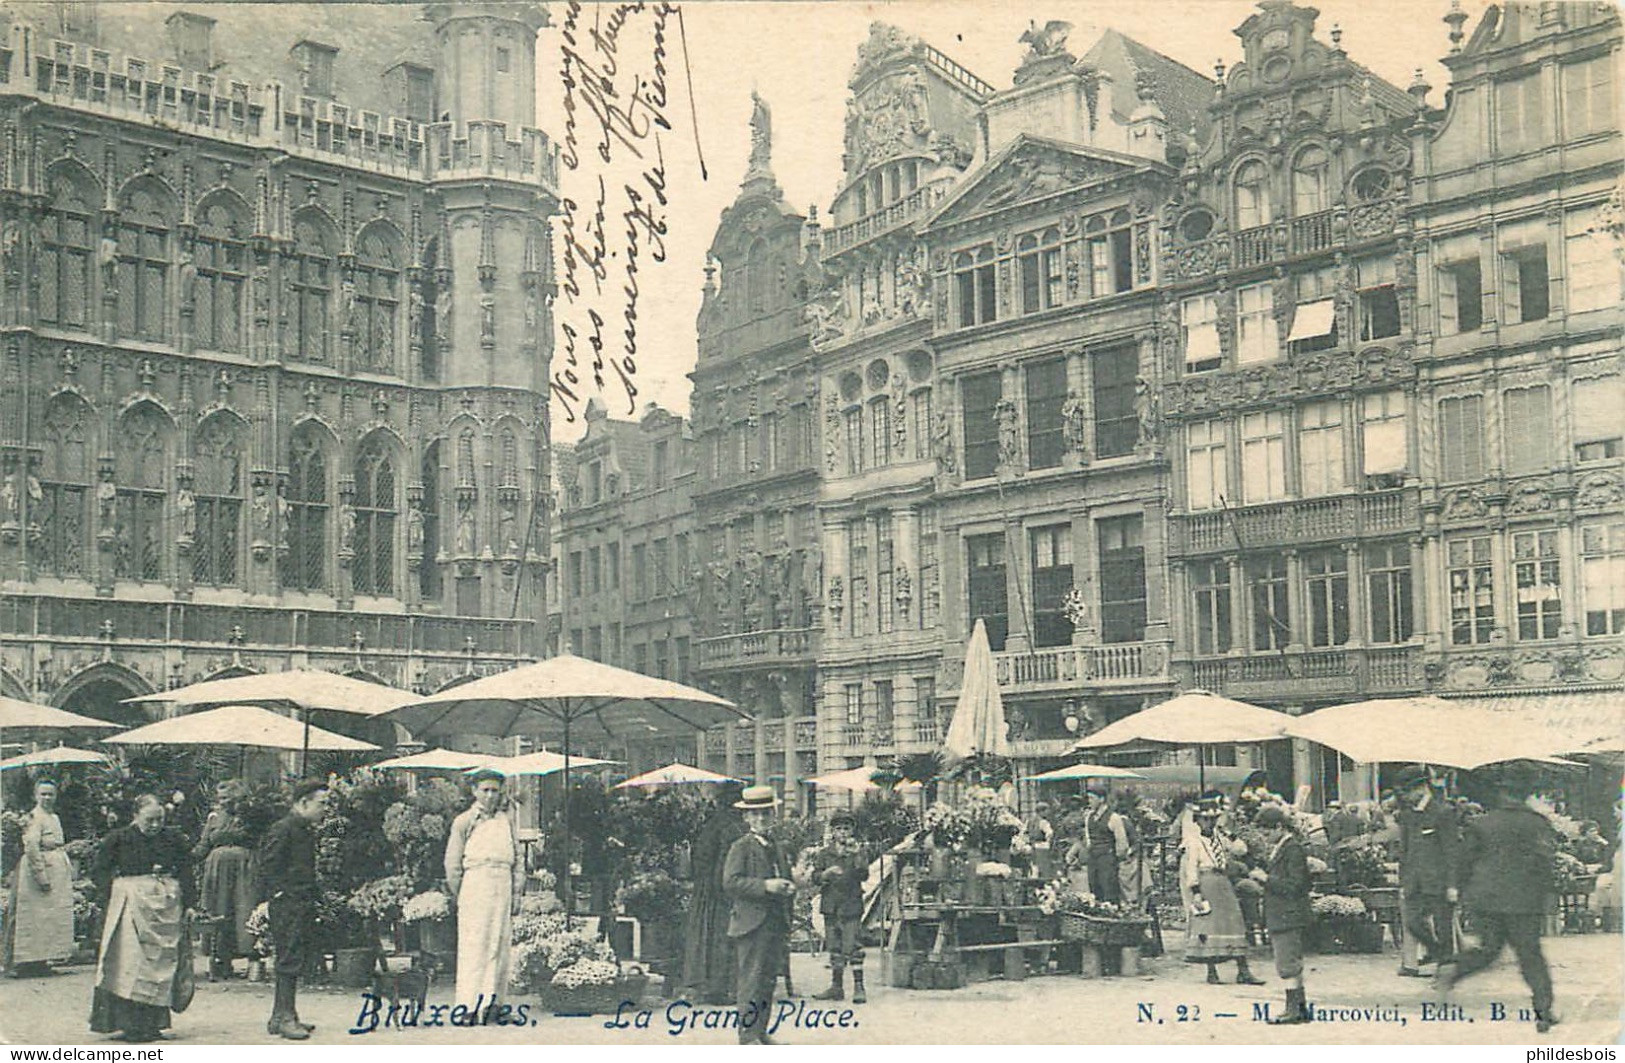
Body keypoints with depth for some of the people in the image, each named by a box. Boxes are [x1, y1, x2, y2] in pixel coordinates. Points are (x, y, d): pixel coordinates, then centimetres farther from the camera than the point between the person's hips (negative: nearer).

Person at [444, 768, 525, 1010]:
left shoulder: (507, 821, 14)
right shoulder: (464, 822, 2)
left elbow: (518, 859, 15)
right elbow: (452, 864, 2)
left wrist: (517, 895, 9)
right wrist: (460, 896, -1)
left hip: (503, 889, 4)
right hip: (475, 884, -4)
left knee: (500, 945, 3)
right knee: (474, 946, -7)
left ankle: (491, 1002, 9)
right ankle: (471, 1006, -6)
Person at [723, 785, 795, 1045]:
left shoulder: (776, 848, 19)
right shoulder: (740, 847, -4)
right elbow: (730, 882, -15)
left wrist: (789, 888, 5)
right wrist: (765, 886, -23)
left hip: (777, 924, 8)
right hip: (752, 923, -7)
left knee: (768, 980, 11)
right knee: (751, 980, -8)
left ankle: (761, 1031, 18)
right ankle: (748, 1034, -6)